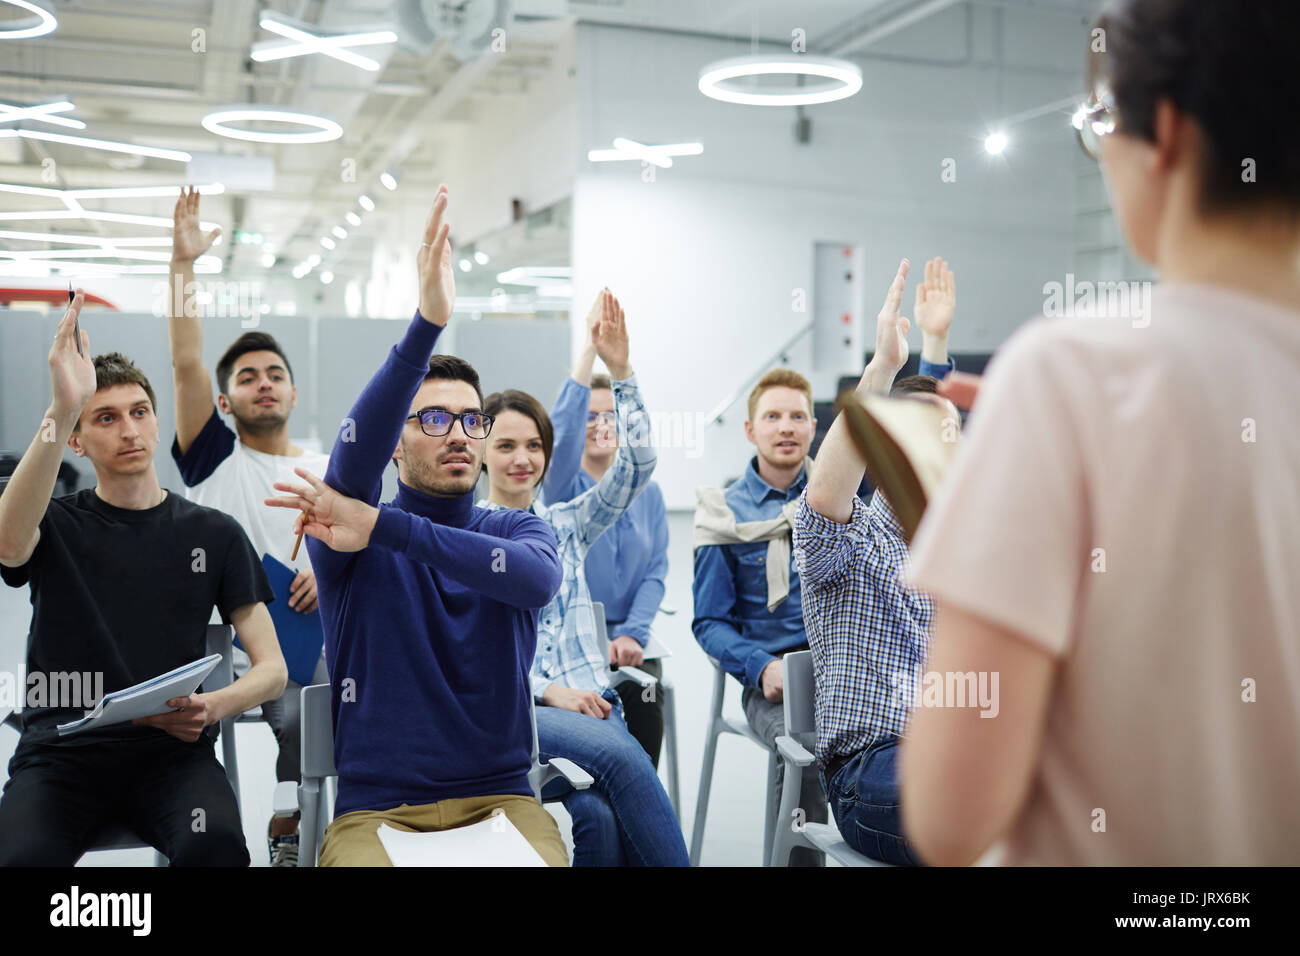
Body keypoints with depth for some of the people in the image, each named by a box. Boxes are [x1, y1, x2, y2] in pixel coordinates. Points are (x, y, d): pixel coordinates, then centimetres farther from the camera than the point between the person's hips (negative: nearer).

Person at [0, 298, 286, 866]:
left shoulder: (214, 534, 11)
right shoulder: (56, 526, 9)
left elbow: (271, 667, 7)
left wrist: (212, 707, -16)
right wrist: (62, 409, -28)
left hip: (169, 752, 1)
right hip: (61, 752, 0)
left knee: (215, 842, -31)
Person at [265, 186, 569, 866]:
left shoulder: (517, 530, 6)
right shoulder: (345, 527, 0)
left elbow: (538, 579, -19)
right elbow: (355, 451, -23)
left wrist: (382, 529, -23)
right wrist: (427, 321, -36)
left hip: (497, 796, 2)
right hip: (375, 805, -1)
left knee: (545, 859, -27)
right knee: (360, 857, -30)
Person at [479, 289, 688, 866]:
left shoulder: (565, 525, 20)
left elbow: (636, 466, 5)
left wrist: (620, 371, -6)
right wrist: (546, 690, -12)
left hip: (587, 702, 4)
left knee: (600, 813, -30)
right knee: (620, 753, -34)